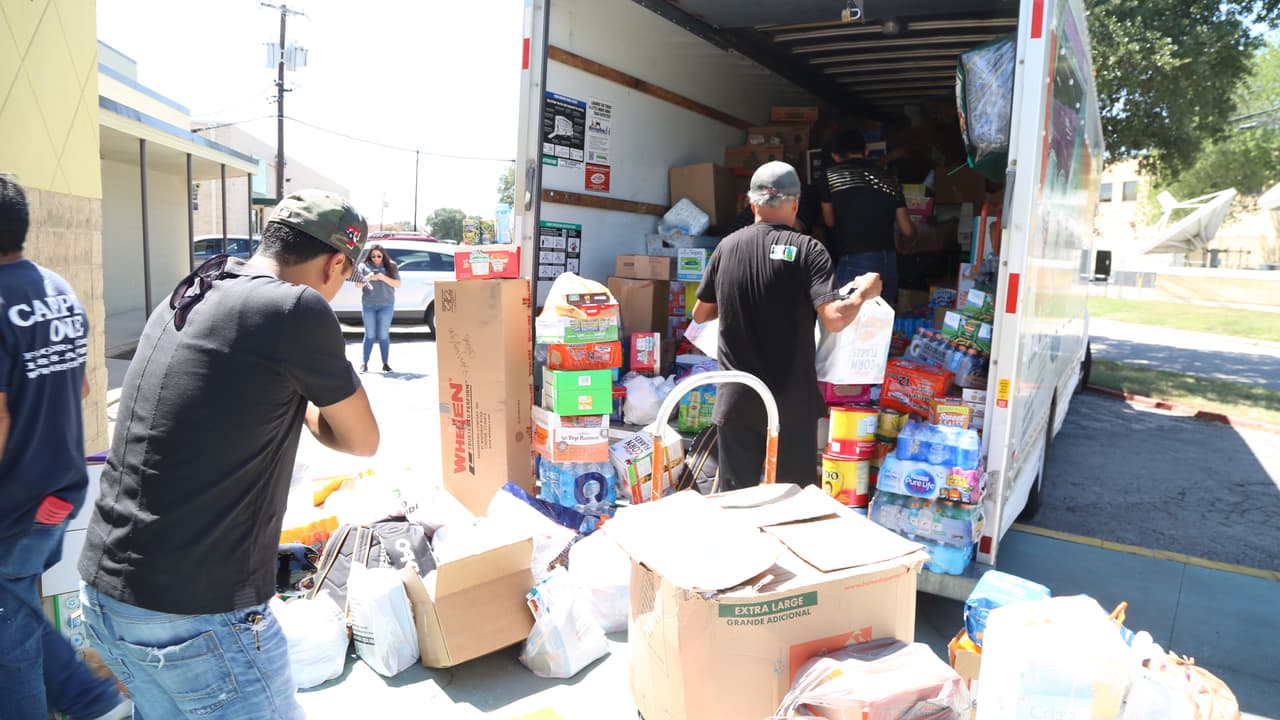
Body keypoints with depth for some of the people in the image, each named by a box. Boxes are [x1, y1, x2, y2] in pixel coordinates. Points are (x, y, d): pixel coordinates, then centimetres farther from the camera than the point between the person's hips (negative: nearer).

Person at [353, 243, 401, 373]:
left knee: (384, 335, 2)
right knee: (370, 335, 2)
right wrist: (367, 278, -14)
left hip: (386, 305, 0)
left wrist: (384, 278, -14)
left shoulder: (390, 266, 6)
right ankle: (364, 363, 8)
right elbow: (358, 285, 5)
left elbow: (398, 284, 0)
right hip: (368, 304, 1)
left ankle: (385, 364, 7)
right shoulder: (364, 266, 8)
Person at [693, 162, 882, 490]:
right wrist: (863, 292, -1)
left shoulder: (727, 246, 2)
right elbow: (835, 318, -20)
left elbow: (701, 314, 13)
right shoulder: (807, 250, -9)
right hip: (791, 402, -3)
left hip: (737, 401, 3)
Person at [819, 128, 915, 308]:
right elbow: (908, 230, 14)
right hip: (889, 262, 5)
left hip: (855, 263, -5)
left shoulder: (832, 175, 2)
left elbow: (830, 221, 16)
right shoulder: (890, 179, 12)